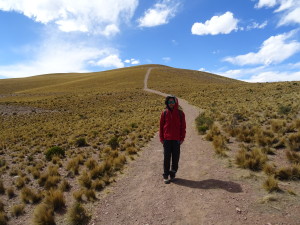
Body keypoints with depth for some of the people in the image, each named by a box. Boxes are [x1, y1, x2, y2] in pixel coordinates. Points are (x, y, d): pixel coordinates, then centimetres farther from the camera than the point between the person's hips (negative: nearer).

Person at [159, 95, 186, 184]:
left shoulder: (180, 113, 0)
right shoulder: (164, 113, 0)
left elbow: (183, 126, 3)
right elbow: (161, 126, 4)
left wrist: (182, 138, 0)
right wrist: (161, 138, 1)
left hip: (176, 139, 1)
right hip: (167, 139, 0)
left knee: (175, 157, 8)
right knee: (166, 157, 4)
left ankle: (173, 174, 25)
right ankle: (165, 175, 15)